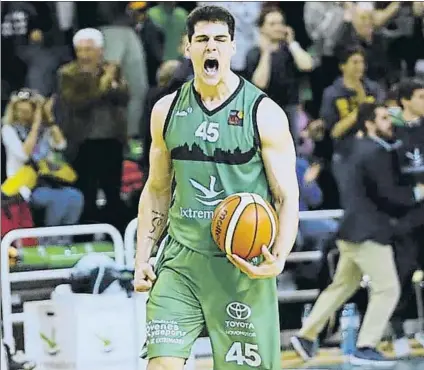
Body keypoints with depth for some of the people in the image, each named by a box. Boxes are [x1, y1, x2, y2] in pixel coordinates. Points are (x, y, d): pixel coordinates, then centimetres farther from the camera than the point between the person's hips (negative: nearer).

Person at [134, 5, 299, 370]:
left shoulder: (264, 113, -5)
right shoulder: (167, 111, 7)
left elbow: (287, 197, -4)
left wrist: (278, 259, -20)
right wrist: (142, 258, 8)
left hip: (244, 267, -3)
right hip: (180, 261, 3)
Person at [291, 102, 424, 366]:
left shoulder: (365, 148, 15)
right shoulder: (375, 153, -16)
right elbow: (388, 193, -20)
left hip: (356, 230, 10)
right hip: (368, 232, -10)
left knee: (343, 286, 19)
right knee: (388, 289, -5)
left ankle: (307, 336, 22)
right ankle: (366, 348, -5)